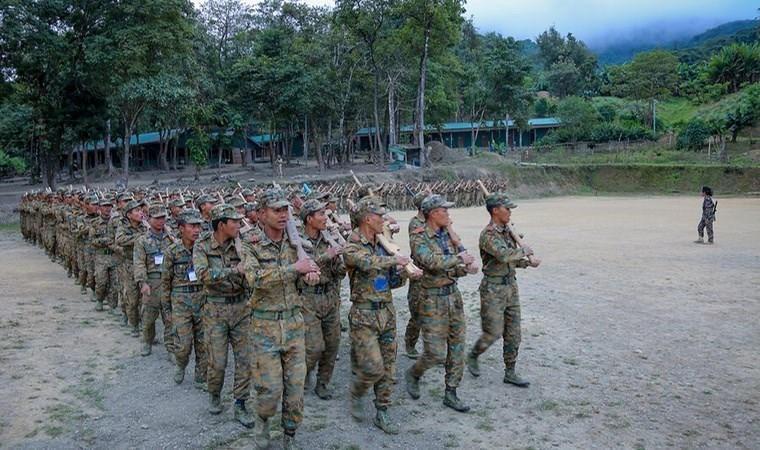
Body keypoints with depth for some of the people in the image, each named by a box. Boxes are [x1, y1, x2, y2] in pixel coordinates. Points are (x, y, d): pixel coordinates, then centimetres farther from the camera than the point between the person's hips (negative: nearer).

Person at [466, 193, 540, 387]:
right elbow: (503, 255, -32)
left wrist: (528, 262, 1)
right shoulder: (488, 234, -17)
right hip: (493, 289, -8)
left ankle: (510, 373, 21)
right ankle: (472, 356, 25)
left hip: (510, 285, 8)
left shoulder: (507, 231, 9)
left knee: (513, 333, 10)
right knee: (493, 332, -2)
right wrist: (524, 250, -16)